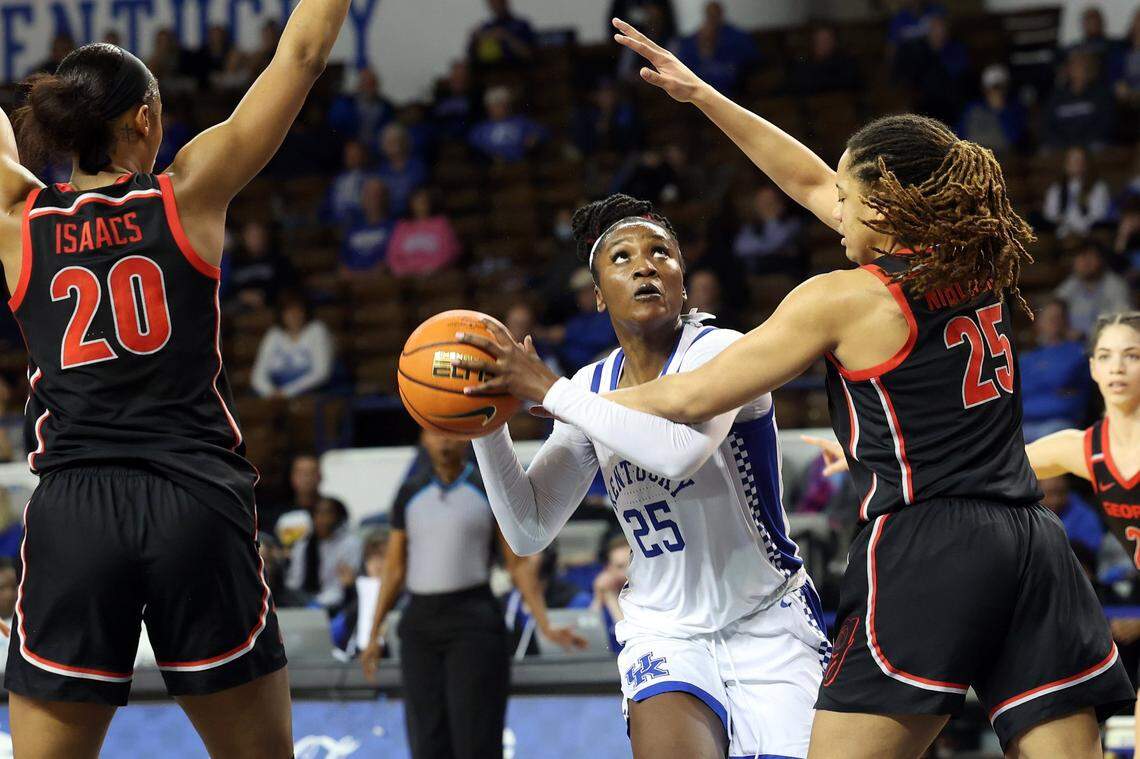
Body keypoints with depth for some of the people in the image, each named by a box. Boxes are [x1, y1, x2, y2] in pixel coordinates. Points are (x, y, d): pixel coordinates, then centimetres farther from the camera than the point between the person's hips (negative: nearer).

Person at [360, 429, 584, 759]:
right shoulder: (411, 493, 11)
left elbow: (519, 564, 2)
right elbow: (394, 568, 15)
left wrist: (546, 626, -7)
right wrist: (375, 635, 13)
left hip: (473, 620, -3)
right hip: (420, 621, 3)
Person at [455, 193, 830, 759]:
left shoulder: (720, 351, -14)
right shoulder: (592, 389, 3)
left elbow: (682, 449, -36)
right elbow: (529, 531, 3)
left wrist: (549, 390, -29)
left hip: (769, 628, -3)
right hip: (665, 634, 3)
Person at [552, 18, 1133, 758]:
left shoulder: (846, 299, -2)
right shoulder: (976, 267, 16)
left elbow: (694, 397, 3)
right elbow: (810, 182, 28)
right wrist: (703, 97, 32)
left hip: (924, 551, -6)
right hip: (1034, 545, 6)